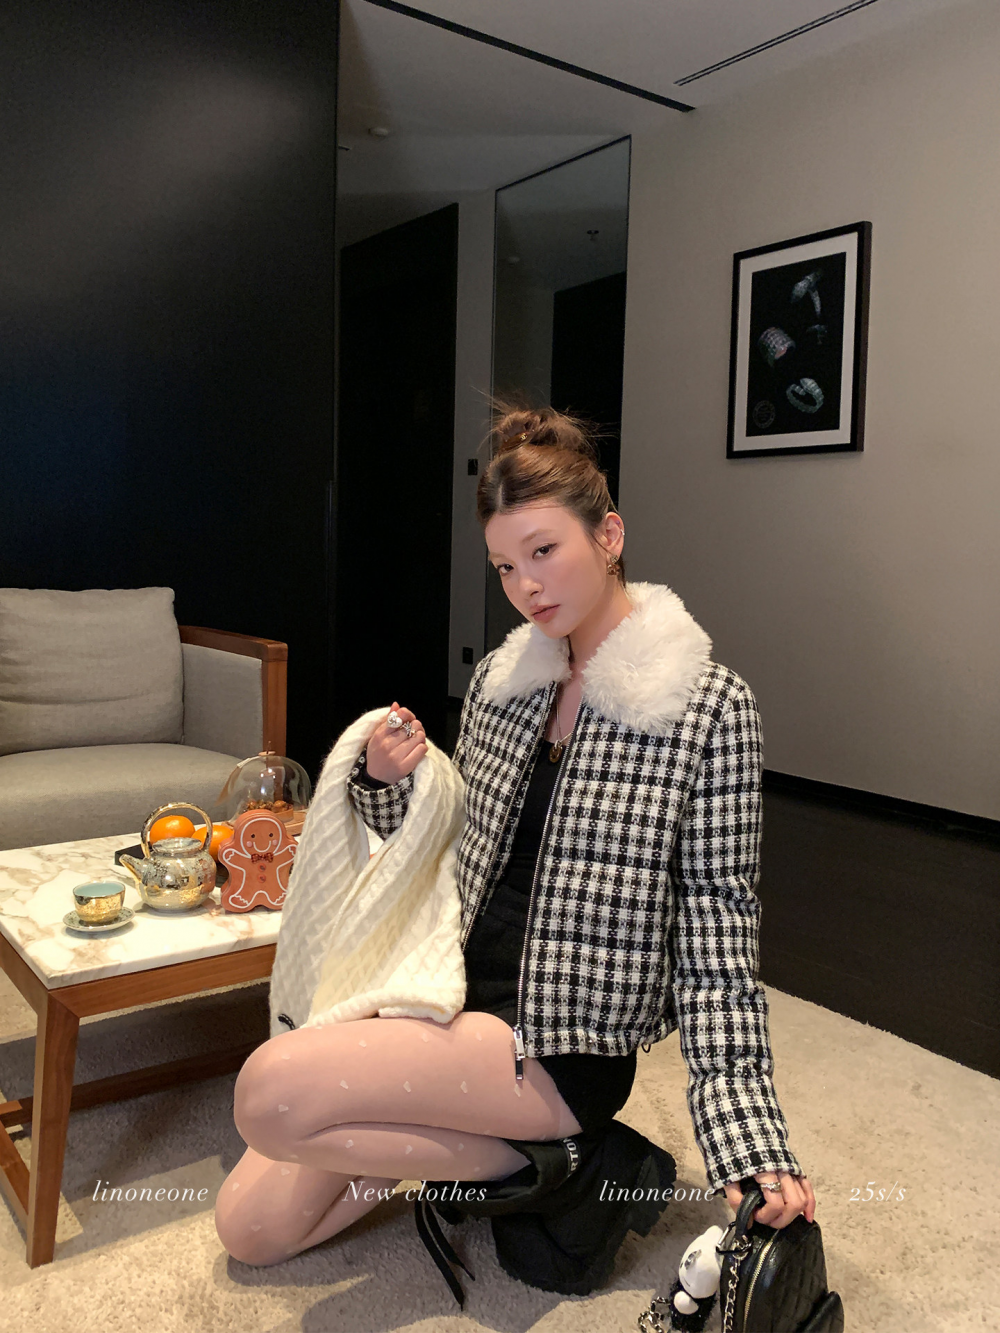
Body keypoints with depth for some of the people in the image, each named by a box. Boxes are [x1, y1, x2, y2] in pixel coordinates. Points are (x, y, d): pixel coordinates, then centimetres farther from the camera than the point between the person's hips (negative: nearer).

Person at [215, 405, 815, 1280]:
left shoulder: (709, 705, -14)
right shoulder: (501, 679, 4)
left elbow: (716, 924, -14)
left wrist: (745, 1133, -19)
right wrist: (389, 785, -8)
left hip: (564, 1043, -6)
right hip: (455, 996, 7)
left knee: (273, 1089, -24)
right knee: (249, 1227, 10)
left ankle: (509, 1157, -2)